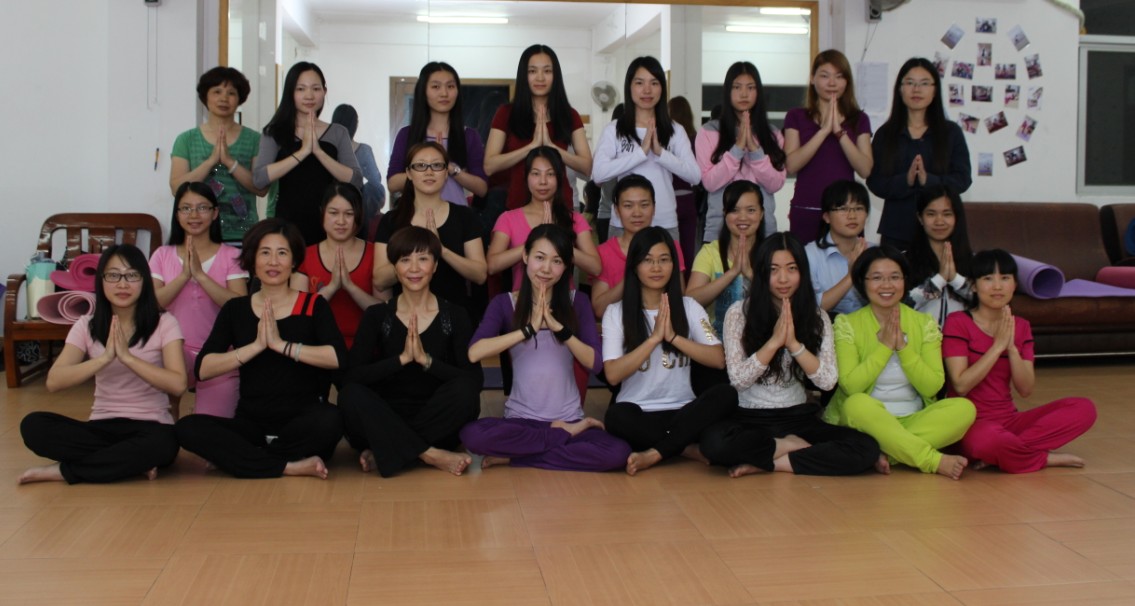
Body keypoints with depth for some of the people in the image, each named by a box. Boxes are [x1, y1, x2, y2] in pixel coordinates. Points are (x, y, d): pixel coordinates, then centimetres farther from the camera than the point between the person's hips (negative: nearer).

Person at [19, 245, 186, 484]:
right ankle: (131, 461, -18)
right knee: (34, 425, -23)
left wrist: (127, 356, -25)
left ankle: (64, 471, -16)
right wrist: (105, 357, -25)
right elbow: (54, 381, -11)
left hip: (150, 427, -2)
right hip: (102, 426, 3)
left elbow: (177, 385, -17)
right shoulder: (87, 325, 3)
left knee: (162, 444, -38)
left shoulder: (164, 323, -4)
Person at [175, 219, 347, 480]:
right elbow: (202, 369, -6)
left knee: (330, 420, -35)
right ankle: (290, 466, -22)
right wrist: (256, 345, -15)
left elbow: (338, 357, -15)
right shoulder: (235, 309, 8)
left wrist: (281, 344, -18)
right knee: (188, 428, -24)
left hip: (301, 420, -2)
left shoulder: (313, 305, 3)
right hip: (251, 422, 2)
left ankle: (239, 456, -14)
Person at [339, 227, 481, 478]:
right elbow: (350, 378, -11)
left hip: (437, 425, 0)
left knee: (464, 390, -29)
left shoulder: (455, 316, 1)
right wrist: (402, 358, -21)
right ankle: (432, 456, -25)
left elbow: (475, 380, -11)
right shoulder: (376, 316, 2)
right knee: (351, 395, -28)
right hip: (387, 423, 0)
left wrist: (426, 360, -22)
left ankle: (385, 453, -21)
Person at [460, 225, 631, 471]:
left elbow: (595, 364, -7)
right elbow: (474, 353, -17)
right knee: (472, 435, -32)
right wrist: (528, 329, -21)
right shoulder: (503, 303, 0)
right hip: (521, 419, -1)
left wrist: (560, 328, -20)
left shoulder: (577, 302, 4)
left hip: (569, 418, 1)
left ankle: (513, 456, -12)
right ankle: (566, 434, -10)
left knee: (618, 453, -28)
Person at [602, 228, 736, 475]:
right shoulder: (616, 312, 1)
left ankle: (654, 454, -25)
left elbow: (719, 359, -6)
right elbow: (613, 374, -12)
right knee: (617, 415, -37)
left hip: (681, 412, 2)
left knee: (726, 394, -27)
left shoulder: (689, 307, 6)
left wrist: (673, 336, -15)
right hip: (638, 414, -2)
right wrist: (655, 337, -17)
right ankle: (690, 450, -18)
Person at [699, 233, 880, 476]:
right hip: (751, 420, -2)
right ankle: (793, 446, -10)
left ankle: (768, 463, -16)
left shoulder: (816, 317, 5)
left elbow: (827, 381, -5)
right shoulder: (739, 313, -3)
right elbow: (738, 380, -10)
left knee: (867, 448, -23)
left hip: (799, 418, 2)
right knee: (714, 442, -37)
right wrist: (775, 340, -18)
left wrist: (794, 343, -18)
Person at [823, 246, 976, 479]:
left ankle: (884, 452, -27)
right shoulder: (847, 324, -1)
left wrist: (902, 346, -13)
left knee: (964, 408, -24)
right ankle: (936, 462, -28)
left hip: (915, 422, 3)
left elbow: (931, 386, -5)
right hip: (868, 421, -3)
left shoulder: (924, 323, 7)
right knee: (856, 404, -36)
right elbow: (851, 386, -14)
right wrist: (885, 345, -14)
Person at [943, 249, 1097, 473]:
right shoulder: (958, 322, -6)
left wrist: (1011, 347, -12)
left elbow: (1025, 390, 2)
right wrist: (998, 345, -16)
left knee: (1084, 408, -14)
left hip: (1010, 419, 6)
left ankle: (1010, 451, -20)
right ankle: (1047, 458, -11)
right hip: (971, 422, -6)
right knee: (988, 440, -42)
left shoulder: (1021, 326, 10)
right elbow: (961, 385, -16)